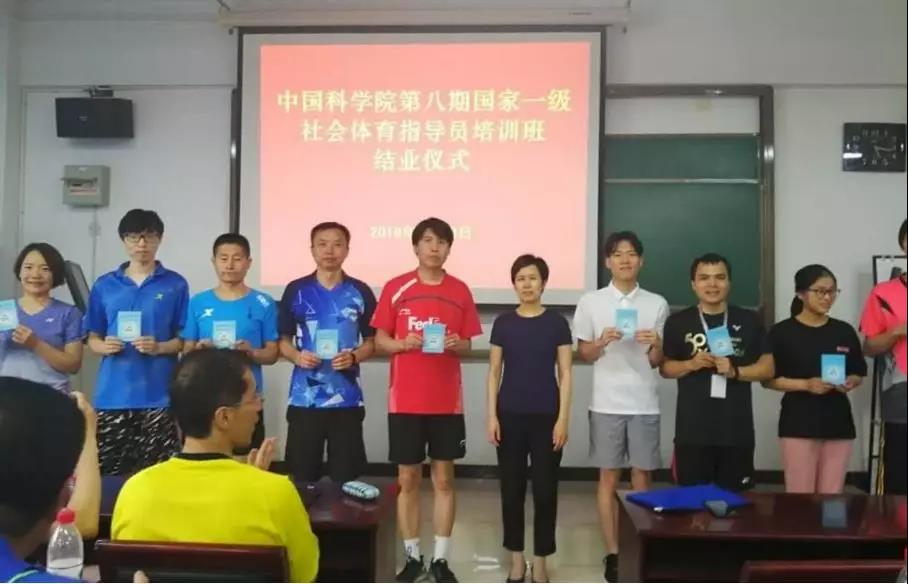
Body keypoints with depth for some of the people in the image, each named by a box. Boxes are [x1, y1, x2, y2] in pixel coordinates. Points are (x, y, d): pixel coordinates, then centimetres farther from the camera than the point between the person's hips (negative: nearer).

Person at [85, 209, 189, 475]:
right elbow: (93, 338, 13)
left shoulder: (176, 285, 3)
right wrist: (104, 346, -9)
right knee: (107, 471, 3)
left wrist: (159, 347, -14)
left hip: (158, 395, -2)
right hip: (112, 395, 2)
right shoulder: (104, 285, 9)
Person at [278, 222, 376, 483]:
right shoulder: (296, 291, 4)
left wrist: (353, 357, -13)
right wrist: (297, 356, -13)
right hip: (304, 399, 0)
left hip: (347, 399, 0)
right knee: (302, 475, 5)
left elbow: (371, 342, 8)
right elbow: (284, 341, 8)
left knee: (346, 475, 3)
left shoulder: (360, 293, 3)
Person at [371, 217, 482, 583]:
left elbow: (467, 346, 9)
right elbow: (380, 340, 3)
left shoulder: (460, 291, 4)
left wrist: (457, 344, -13)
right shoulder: (395, 288, 0)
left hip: (447, 401, 1)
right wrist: (403, 343, -16)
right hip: (405, 400, -1)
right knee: (408, 478, 5)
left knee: (444, 478, 5)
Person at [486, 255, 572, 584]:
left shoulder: (557, 323, 0)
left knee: (545, 489, 2)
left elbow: (565, 374, 0)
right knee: (512, 488, 6)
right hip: (510, 416, 1)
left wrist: (563, 418, -7)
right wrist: (492, 415, -2)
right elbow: (494, 373, 5)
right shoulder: (503, 323, 4)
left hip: (546, 416, -1)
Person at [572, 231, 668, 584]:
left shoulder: (657, 304, 4)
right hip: (607, 403, -1)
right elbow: (584, 355, 6)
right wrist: (602, 342, -15)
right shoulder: (591, 302, 2)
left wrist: (656, 345, -14)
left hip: (644, 403, 1)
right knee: (608, 477, 4)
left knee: (642, 478, 5)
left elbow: (657, 362, 8)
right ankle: (612, 553, 12)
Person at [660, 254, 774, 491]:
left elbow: (767, 368, 5)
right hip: (692, 430, 0)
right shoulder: (677, 322, 5)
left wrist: (734, 371, -12)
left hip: (737, 430, 1)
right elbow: (665, 368, 7)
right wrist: (691, 364, -13)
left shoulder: (749, 321, 6)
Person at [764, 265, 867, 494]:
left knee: (832, 497, 7)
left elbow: (859, 373, 16)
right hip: (799, 423, -4)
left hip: (838, 422, 4)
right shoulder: (782, 332, -4)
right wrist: (806, 384, -17)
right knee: (800, 497, -3)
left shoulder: (845, 331, 8)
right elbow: (768, 379, -4)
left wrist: (850, 383, -7)